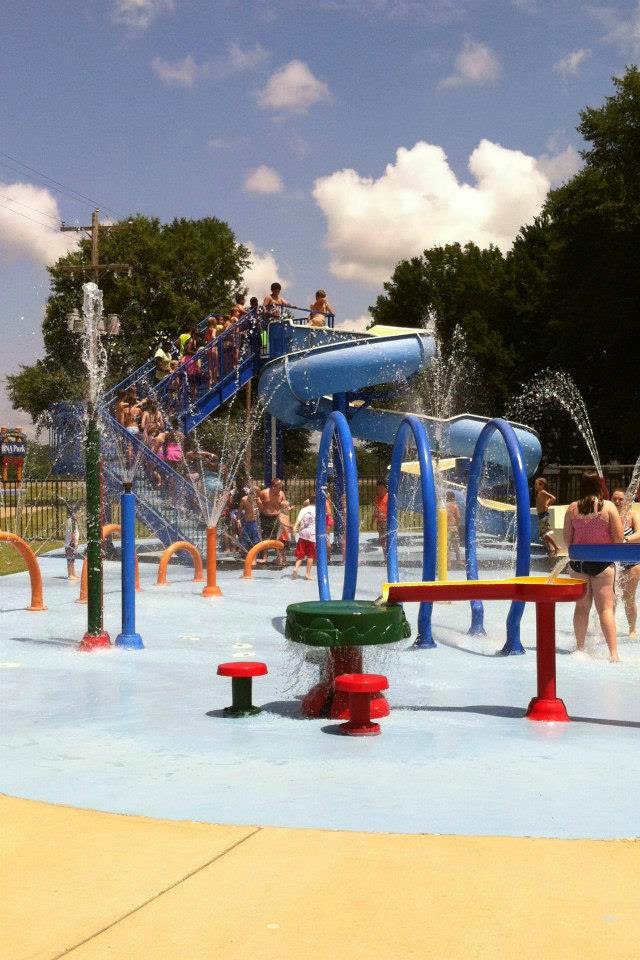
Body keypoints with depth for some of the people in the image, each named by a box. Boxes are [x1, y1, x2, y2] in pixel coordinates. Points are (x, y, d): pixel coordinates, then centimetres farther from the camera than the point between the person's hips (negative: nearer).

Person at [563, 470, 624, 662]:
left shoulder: (572, 508, -2)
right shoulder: (608, 506, -8)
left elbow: (567, 540, 3)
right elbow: (618, 538, -8)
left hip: (578, 561, 2)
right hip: (602, 561, -2)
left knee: (582, 606, 14)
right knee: (605, 608, -1)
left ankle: (580, 648, 20)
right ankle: (613, 653, -9)